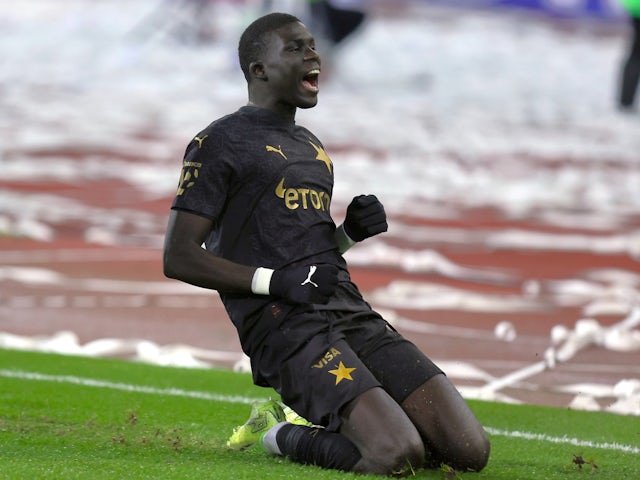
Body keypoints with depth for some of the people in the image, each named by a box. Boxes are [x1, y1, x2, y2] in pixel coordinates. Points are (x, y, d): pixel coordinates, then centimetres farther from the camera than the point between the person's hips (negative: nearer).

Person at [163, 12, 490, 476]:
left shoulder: (310, 146, 25)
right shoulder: (221, 142, 1)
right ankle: (280, 435, 0)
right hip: (285, 327, -8)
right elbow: (178, 258, -5)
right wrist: (274, 281, -14)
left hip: (351, 312, 8)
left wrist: (350, 231, 12)